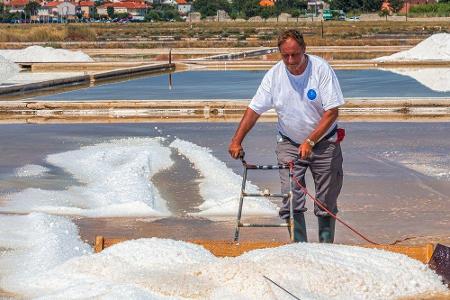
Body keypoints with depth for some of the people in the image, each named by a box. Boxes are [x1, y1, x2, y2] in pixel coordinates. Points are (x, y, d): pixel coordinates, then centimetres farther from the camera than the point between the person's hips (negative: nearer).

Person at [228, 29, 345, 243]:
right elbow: (254, 110, -4)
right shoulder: (274, 75, -8)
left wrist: (310, 141, -22)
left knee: (326, 202, 4)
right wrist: (237, 141, -12)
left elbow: (332, 112, -17)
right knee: (291, 201, -9)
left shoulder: (321, 69, -16)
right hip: (289, 143, 2)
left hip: (323, 142, -1)